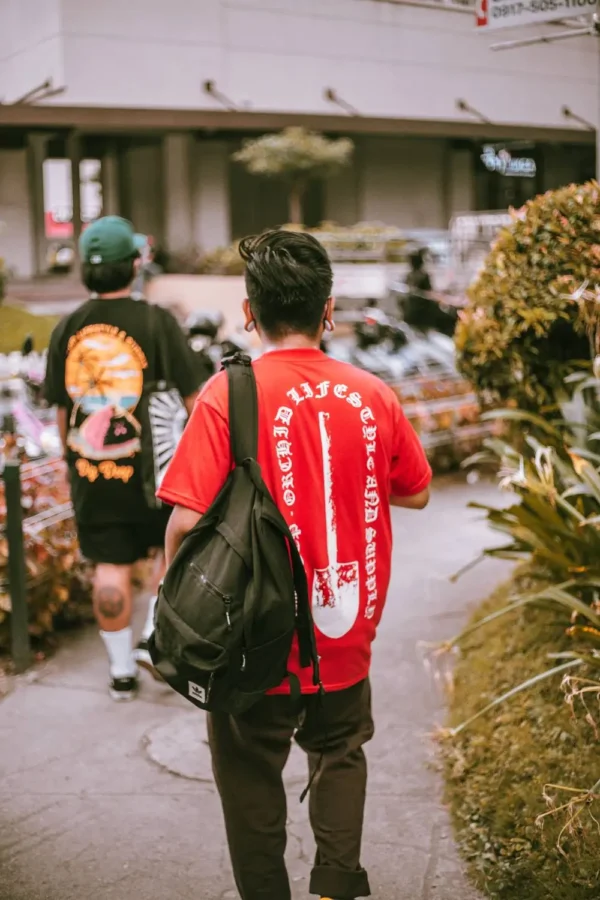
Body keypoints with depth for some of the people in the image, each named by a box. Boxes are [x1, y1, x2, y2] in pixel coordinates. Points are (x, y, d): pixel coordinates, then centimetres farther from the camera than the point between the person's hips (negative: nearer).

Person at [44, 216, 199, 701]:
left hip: (91, 470, 3)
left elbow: (61, 409, 7)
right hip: (151, 466, -3)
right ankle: (153, 637, 15)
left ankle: (122, 670, 18)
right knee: (174, 546, 21)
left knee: (111, 567, 10)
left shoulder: (66, 329, 0)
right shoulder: (157, 322, -12)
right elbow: (191, 398, -10)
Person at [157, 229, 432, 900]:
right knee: (339, 752, 27)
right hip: (347, 633, 4)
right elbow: (416, 494, 8)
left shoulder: (229, 393, -17)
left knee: (253, 776, 18)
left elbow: (187, 518, -22)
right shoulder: (372, 395, -5)